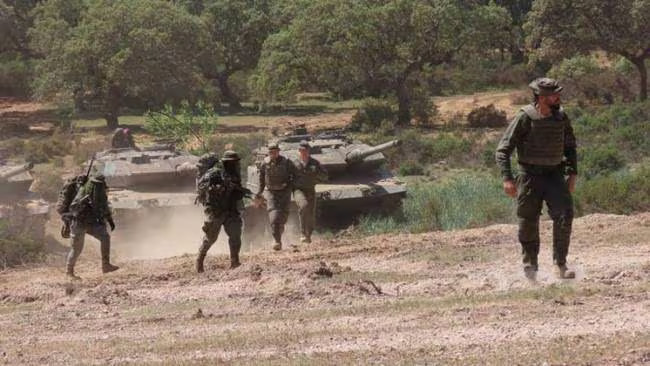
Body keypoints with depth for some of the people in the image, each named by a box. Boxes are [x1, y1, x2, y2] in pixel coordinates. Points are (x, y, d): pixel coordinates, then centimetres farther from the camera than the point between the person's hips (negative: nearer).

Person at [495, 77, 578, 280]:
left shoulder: (561, 117, 2)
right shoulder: (525, 118, -12)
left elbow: (570, 147, 17)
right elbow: (503, 150, -10)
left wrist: (572, 174, 8)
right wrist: (507, 178, -20)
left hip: (554, 174, 3)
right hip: (530, 177, -3)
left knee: (565, 215, -15)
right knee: (528, 223, 3)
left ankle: (561, 265, -9)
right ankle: (530, 268, 20)